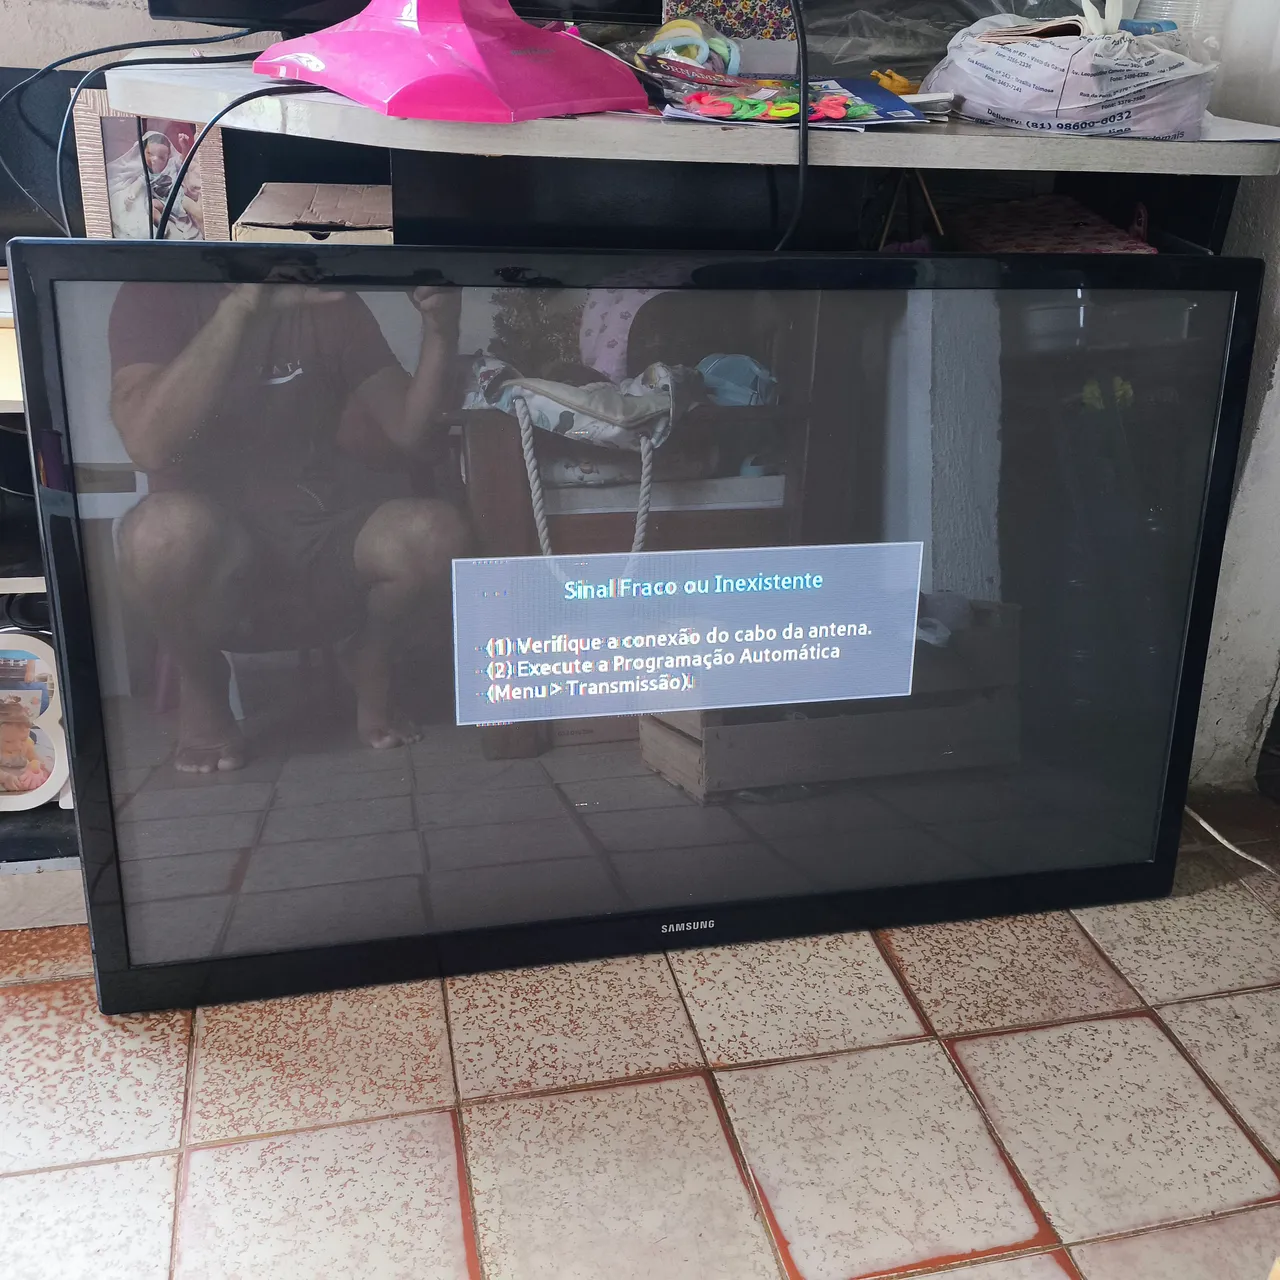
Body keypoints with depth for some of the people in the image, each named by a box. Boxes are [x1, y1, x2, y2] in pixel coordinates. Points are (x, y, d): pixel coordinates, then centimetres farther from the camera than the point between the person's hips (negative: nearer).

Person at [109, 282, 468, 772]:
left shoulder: (334, 306, 4)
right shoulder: (158, 295, -6)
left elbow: (411, 432, 0)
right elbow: (149, 445, -23)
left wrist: (441, 330, -17)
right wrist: (240, 307, -30)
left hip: (325, 547, 2)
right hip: (213, 554, -2)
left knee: (435, 534, -27)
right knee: (170, 526, -36)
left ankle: (370, 662, 6)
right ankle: (201, 685, -3)